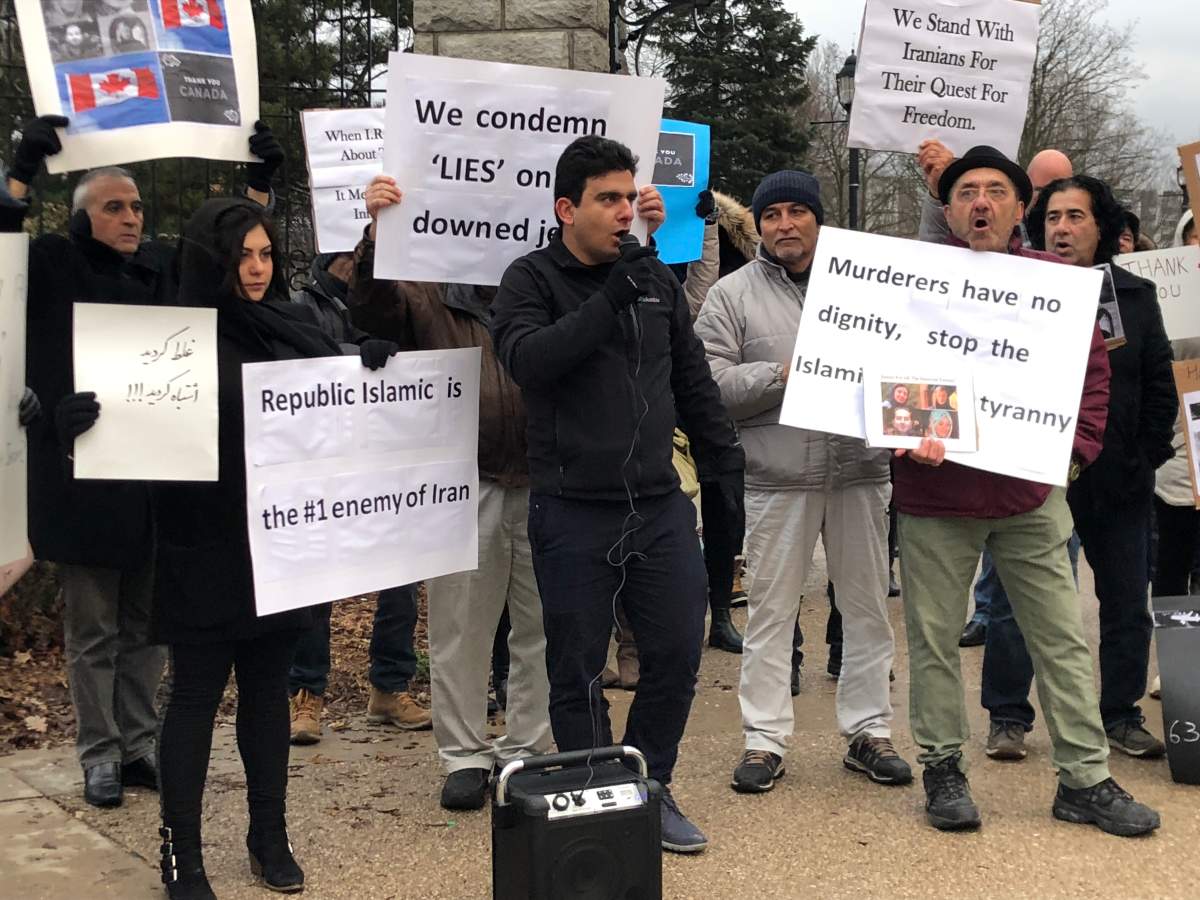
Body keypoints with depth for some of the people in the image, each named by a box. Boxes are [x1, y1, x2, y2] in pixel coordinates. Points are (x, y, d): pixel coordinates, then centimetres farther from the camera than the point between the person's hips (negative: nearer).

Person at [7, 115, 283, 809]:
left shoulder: (165, 267, 10)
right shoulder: (54, 267, -1)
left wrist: (261, 179, 7)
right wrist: (25, 169, -27)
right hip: (83, 478, -4)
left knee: (146, 627, 13)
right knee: (93, 632, 6)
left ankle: (141, 745, 24)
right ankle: (101, 756, 16)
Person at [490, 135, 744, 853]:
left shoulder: (658, 277, 10)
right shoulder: (532, 280, -3)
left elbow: (694, 383, 16)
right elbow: (527, 358, -23)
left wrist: (729, 466, 14)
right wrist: (611, 298, -25)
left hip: (662, 508, 4)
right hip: (573, 514, -4)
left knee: (678, 656, 7)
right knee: (579, 671, 5)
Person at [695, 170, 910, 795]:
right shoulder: (733, 294, 3)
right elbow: (710, 383, -6)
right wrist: (782, 376, -14)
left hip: (860, 469, 2)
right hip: (777, 478, -2)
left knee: (867, 605, 9)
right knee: (771, 609, 4)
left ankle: (868, 732, 22)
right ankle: (764, 740, 14)